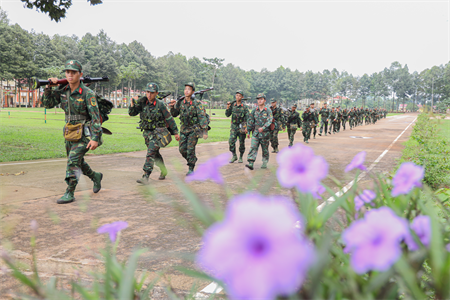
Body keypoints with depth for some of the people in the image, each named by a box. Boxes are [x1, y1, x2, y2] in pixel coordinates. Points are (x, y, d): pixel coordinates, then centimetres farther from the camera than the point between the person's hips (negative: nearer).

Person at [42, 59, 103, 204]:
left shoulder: (88, 93, -16)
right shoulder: (63, 90, 3)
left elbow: (95, 117, -19)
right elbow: (48, 104, 8)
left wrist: (95, 138, -26)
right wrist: (49, 87, -8)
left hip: (84, 133, -7)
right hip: (70, 132, 7)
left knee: (73, 160, -14)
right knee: (77, 161, 19)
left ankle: (69, 193, -6)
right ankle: (96, 177, 42)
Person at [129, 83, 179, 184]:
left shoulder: (160, 105, -13)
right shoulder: (143, 103, -1)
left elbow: (169, 119, -7)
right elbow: (132, 113, -4)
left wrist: (175, 132, -3)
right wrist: (132, 105, -25)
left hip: (158, 132, -6)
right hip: (147, 133, 6)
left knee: (151, 153, -19)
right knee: (156, 154, 20)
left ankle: (145, 176, -22)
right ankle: (164, 171, 41)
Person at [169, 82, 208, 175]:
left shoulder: (197, 103, -12)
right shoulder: (180, 103, 2)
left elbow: (202, 117, -16)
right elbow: (174, 114, 7)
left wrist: (205, 131, -24)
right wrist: (172, 107, -14)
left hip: (194, 129, -5)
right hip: (183, 129, 5)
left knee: (190, 149, -10)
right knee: (182, 149, 3)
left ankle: (191, 169, 3)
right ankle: (192, 160, 30)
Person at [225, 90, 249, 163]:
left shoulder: (244, 107, -4)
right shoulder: (232, 105, 6)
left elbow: (248, 118, -5)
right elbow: (227, 115, 6)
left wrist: (247, 127, -14)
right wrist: (228, 108, -11)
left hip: (241, 127, -2)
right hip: (234, 127, 2)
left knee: (242, 143, 4)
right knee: (231, 141, -9)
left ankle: (241, 157, 17)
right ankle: (234, 156, 6)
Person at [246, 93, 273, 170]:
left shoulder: (268, 111, -5)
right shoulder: (254, 110, 5)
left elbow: (269, 121, -16)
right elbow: (250, 121, 9)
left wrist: (263, 128, -30)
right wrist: (248, 131, 8)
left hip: (265, 133, -2)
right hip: (255, 132, 2)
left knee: (265, 149, 10)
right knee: (253, 147, -10)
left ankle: (265, 163, 25)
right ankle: (251, 163, -17)